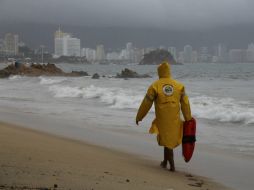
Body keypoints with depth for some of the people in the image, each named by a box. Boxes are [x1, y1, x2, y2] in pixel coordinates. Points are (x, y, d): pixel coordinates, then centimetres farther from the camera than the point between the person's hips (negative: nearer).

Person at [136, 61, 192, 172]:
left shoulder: (155, 86, -7)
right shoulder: (178, 85, 1)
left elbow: (146, 103, -3)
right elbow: (185, 103, 2)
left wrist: (139, 117, 8)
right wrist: (188, 120, 10)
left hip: (162, 119, -3)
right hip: (175, 119, 3)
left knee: (167, 141, 7)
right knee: (170, 139, 19)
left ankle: (172, 166, 3)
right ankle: (165, 162, 31)